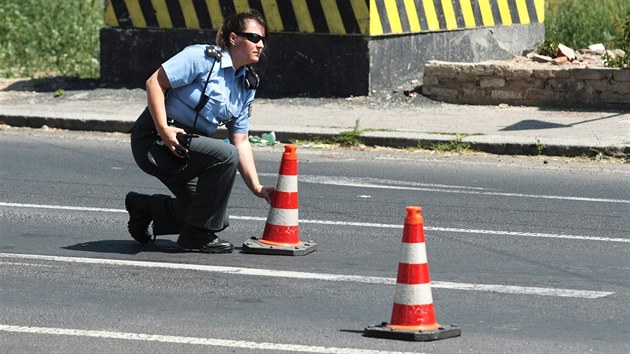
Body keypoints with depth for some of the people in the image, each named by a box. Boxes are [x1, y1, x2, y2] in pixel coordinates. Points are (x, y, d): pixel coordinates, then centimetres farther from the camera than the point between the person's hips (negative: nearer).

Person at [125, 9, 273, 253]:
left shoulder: (247, 86, 10)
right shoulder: (202, 57, -14)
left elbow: (240, 141, 10)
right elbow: (155, 83, -18)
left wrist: (256, 188, 0)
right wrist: (163, 129, -28)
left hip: (190, 146, 9)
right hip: (155, 139, -9)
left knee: (217, 219, 8)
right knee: (224, 155, -30)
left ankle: (143, 207, 27)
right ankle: (197, 236, -18)